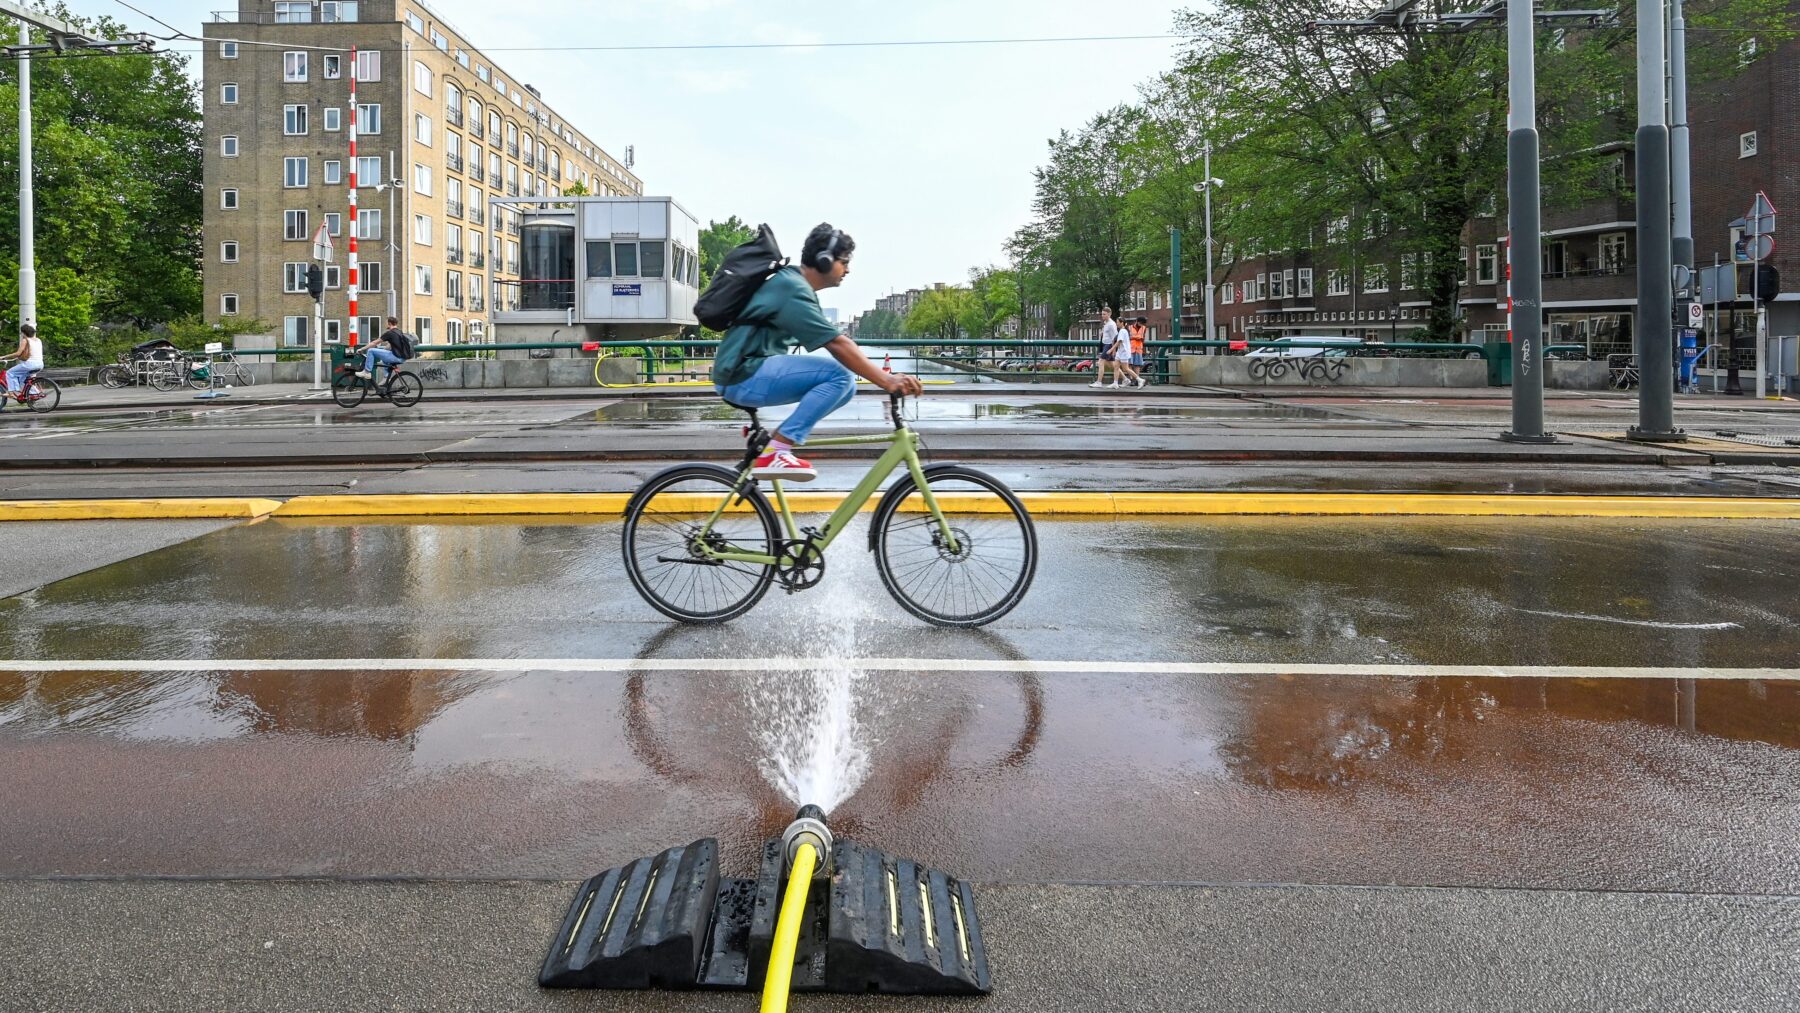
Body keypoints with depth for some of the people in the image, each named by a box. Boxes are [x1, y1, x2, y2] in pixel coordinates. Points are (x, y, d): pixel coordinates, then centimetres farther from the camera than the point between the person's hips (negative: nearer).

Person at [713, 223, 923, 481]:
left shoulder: (796, 284, 16)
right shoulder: (792, 289, -16)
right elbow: (837, 344, -25)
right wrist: (886, 380, -29)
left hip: (749, 374, 10)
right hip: (744, 376, -10)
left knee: (845, 385, 4)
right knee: (839, 376, -21)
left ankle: (774, 441, 2)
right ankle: (774, 454, -22)